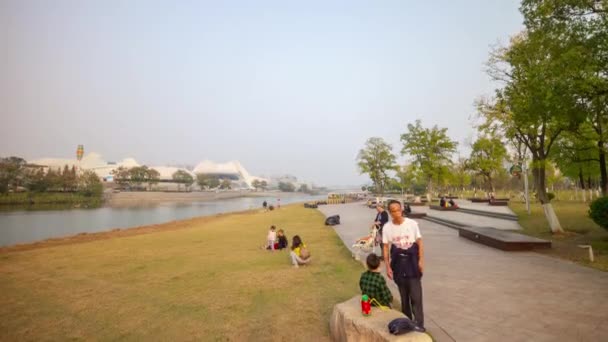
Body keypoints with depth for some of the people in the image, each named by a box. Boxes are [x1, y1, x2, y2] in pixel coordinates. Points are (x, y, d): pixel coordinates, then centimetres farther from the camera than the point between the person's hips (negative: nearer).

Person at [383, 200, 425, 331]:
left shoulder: (412, 223, -10)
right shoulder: (387, 227, -6)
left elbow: (419, 242, -3)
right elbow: (386, 248, -1)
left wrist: (421, 260, -11)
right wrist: (387, 266, -6)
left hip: (412, 262, -2)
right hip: (398, 263, 2)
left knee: (416, 296, -3)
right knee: (403, 295, 16)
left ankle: (419, 325, 8)